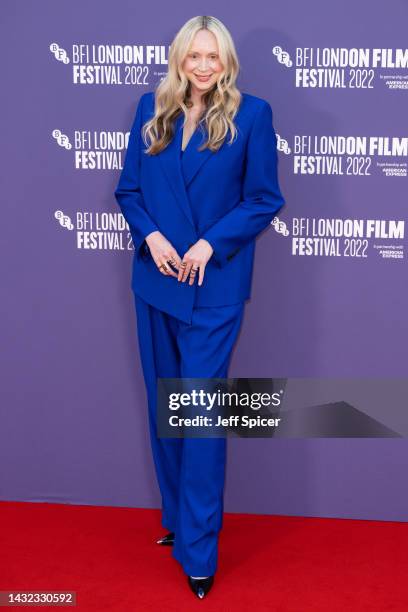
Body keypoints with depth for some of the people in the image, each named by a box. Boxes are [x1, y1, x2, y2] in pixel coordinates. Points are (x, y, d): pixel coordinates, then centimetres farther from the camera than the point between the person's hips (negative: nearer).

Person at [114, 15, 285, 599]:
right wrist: (151, 236, -10)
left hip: (215, 286, -4)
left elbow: (265, 199, -3)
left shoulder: (251, 113, -3)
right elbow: (129, 188, 9)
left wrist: (209, 245, -15)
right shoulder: (152, 109, 7)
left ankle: (198, 550, 7)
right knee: (163, 408, 14)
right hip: (156, 280, 4)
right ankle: (177, 517, 33)